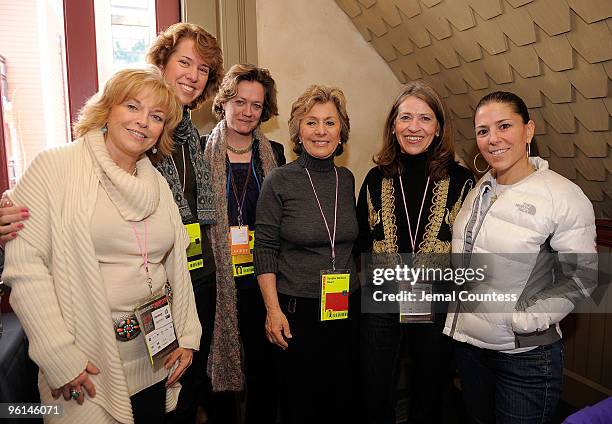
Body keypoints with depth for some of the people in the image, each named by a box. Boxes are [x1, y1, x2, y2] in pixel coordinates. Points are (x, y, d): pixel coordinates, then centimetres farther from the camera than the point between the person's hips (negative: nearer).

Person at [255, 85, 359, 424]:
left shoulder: (346, 179, 4)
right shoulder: (280, 181, -9)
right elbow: (265, 249, -8)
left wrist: (357, 289, 13)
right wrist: (273, 310, -11)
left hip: (346, 307, 4)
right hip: (296, 309, -4)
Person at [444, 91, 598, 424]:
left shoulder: (563, 196, -15)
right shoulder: (480, 188, 3)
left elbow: (581, 275, -12)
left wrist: (527, 319, -18)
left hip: (525, 357, -5)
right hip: (467, 342, 6)